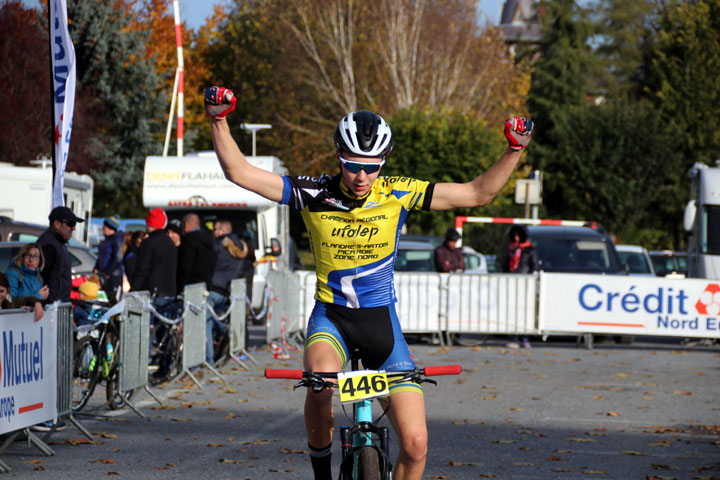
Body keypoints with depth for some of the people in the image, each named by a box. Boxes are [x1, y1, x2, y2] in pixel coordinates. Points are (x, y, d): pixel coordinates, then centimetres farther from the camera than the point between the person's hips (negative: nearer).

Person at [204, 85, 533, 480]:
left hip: (381, 320, 1)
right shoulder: (315, 194, -10)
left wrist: (515, 150, -18)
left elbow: (477, 193, -6)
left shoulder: (397, 194, -8)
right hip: (330, 317, -1)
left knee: (415, 443, -10)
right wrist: (218, 120, -25)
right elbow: (238, 171, -13)